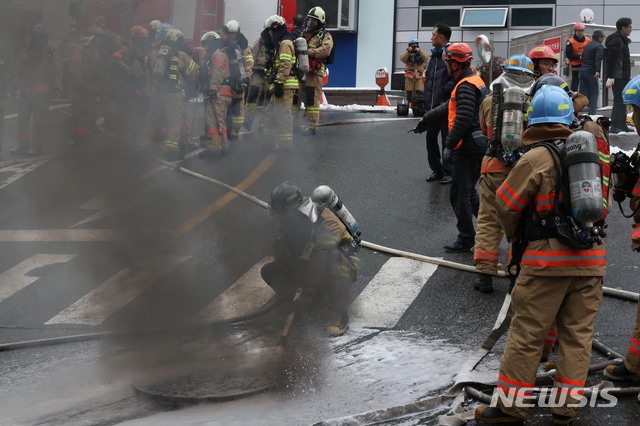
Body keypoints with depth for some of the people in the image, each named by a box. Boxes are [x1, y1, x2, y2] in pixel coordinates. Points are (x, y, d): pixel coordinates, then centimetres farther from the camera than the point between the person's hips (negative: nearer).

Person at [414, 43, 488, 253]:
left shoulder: (465, 86, -17)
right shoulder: (475, 81, 16)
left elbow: (463, 120, -25)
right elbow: (450, 107, 28)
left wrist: (449, 145, -22)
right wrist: (427, 118, 35)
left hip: (467, 147, -10)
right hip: (479, 145, 10)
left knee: (460, 194, -2)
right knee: (469, 192, 19)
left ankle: (466, 239, 3)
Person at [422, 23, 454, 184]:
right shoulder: (434, 56, 16)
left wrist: (443, 90, -18)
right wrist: (426, 98, 15)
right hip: (432, 107, 8)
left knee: (447, 140, -1)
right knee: (431, 138, 12)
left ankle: (449, 172, 9)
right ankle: (436, 169, 23)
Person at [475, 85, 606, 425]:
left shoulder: (536, 157, -9)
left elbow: (506, 204, -3)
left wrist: (513, 235, 14)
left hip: (548, 258, -5)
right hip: (591, 258, 5)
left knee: (526, 334, 3)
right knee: (577, 333, 11)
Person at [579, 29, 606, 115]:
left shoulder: (587, 45, 19)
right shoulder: (599, 46, -8)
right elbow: (598, 59, -22)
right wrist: (597, 71, -32)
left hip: (582, 70, 7)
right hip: (591, 72, -7)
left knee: (583, 92, 7)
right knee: (594, 92, 1)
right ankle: (592, 112, -6)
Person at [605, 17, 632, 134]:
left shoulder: (622, 40, 19)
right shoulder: (616, 40, -13)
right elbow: (610, 59, -19)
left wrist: (628, 76, 25)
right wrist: (610, 77, -23)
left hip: (623, 76, 10)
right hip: (617, 77, -10)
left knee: (622, 102, 12)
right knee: (619, 101, -11)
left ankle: (621, 125, 17)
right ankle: (615, 126, -12)